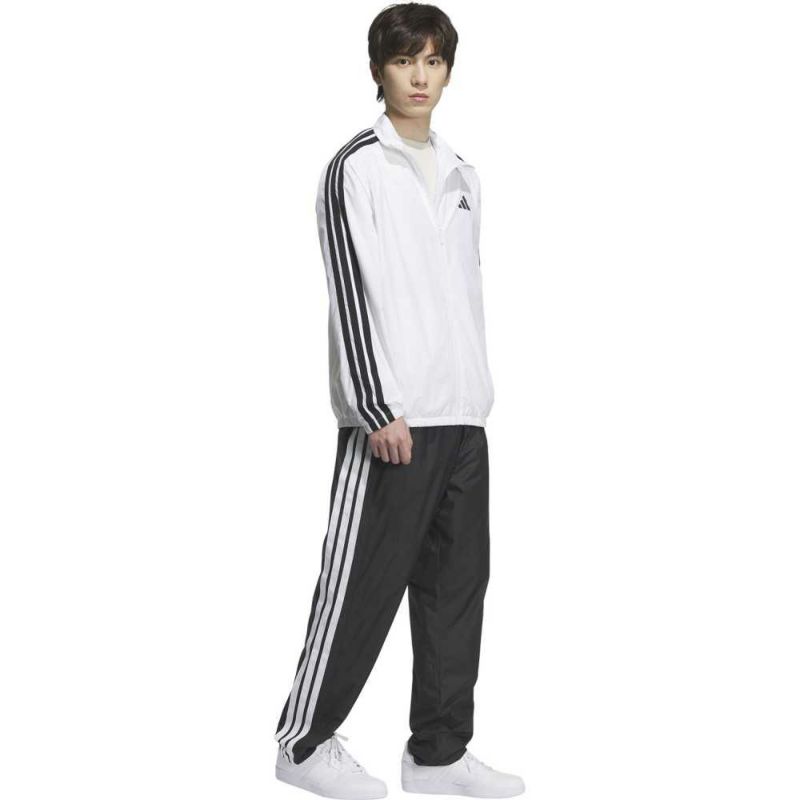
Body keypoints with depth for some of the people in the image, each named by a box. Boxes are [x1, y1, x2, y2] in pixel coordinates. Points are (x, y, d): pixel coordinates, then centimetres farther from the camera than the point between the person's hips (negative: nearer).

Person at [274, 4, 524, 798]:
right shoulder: (356, 168, -6)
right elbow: (351, 293, -12)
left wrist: (476, 393, 14)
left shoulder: (460, 174, 16)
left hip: (463, 415, 7)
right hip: (393, 418, -7)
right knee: (363, 582, -3)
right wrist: (378, 411, -17)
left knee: (457, 582, 8)